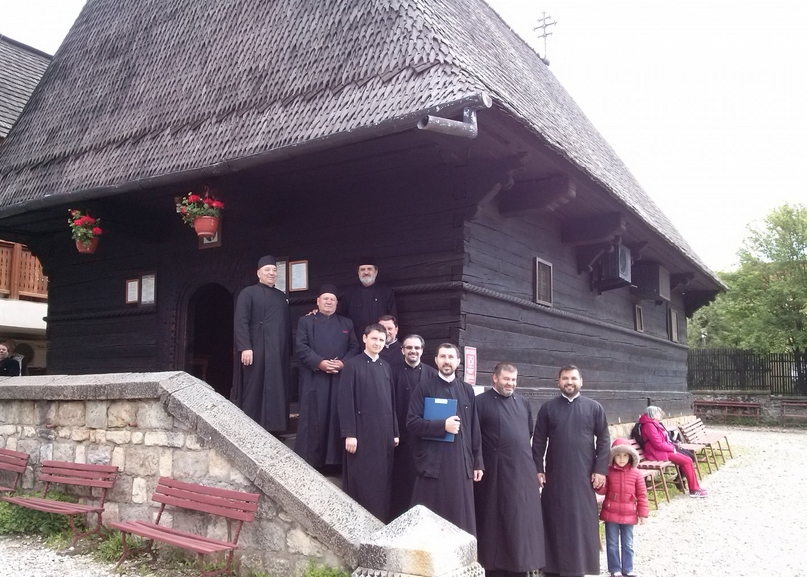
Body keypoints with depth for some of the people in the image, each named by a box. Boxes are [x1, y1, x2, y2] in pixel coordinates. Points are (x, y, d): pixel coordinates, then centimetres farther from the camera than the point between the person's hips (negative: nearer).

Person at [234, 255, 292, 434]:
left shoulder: (282, 296, 19)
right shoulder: (248, 293, 2)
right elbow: (241, 322, -8)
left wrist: (288, 351, 11)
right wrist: (245, 347, -18)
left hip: (278, 353, 5)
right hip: (256, 351, -5)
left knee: (276, 392, 4)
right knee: (254, 391, -2)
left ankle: (273, 427, 10)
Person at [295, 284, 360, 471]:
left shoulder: (346, 323, 17)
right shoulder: (306, 321, 9)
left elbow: (354, 347, 10)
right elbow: (302, 347, -2)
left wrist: (343, 363, -9)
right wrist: (320, 362, -15)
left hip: (340, 378, 3)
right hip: (314, 378, -2)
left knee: (337, 418, 1)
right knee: (314, 418, -3)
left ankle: (334, 460, 7)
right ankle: (309, 460, 3)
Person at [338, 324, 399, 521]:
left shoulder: (386, 367, 13)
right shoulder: (352, 365, -3)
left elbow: (391, 402, 13)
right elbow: (346, 401, -8)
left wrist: (395, 432, 10)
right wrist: (349, 434, -14)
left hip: (384, 432, 5)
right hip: (362, 432, -5)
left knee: (382, 481, 8)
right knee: (360, 482, 0)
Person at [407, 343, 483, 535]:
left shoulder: (467, 390, 11)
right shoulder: (424, 388, 1)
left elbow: (474, 429, 11)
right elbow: (412, 423, -7)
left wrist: (478, 462, 8)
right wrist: (442, 425, -17)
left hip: (461, 463, 3)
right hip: (432, 463, -3)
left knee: (461, 520, 6)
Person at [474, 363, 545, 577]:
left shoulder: (523, 403, 12)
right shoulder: (481, 402, -6)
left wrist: (528, 460, 16)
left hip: (523, 470, 5)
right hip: (496, 472, -5)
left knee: (522, 520, 8)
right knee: (496, 521, 4)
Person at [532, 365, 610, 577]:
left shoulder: (594, 407, 2)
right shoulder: (547, 408, 3)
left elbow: (603, 440, 2)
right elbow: (538, 441, 4)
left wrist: (600, 469, -5)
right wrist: (538, 469, -1)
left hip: (584, 475, 0)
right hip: (555, 475, 1)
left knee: (583, 520, 5)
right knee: (556, 520, 5)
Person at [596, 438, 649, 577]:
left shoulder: (636, 474, -2)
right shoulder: (608, 471, -4)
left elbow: (642, 495, 2)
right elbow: (603, 490, 3)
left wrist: (643, 513, -1)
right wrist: (600, 485, -20)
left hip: (629, 515, 1)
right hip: (611, 513, -1)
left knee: (628, 544, 12)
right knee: (612, 544, 7)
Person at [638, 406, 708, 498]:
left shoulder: (654, 424, 15)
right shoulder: (649, 425, -17)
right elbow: (658, 444, -22)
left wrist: (672, 447, 3)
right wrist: (672, 448, -10)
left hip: (664, 450, 10)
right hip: (659, 453, -10)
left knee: (687, 459, -3)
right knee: (686, 461, -14)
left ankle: (695, 487, -1)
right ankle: (694, 489, -6)